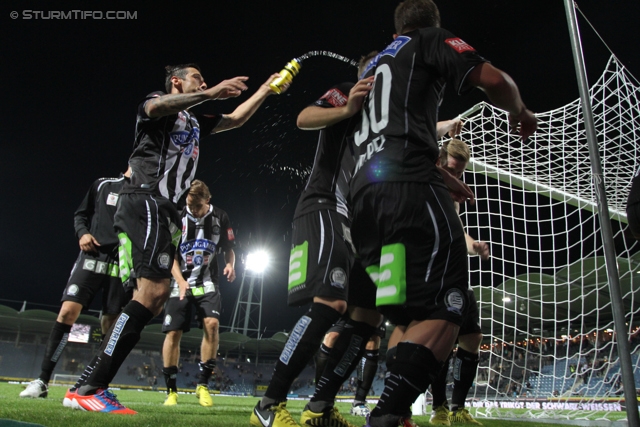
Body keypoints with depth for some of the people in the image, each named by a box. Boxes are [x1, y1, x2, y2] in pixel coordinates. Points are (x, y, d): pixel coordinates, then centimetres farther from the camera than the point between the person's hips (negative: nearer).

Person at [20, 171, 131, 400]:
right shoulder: (103, 185, 14)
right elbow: (80, 214, 16)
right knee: (67, 311, -13)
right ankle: (42, 380, -3)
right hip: (92, 256, 0)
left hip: (122, 265, 1)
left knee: (110, 325, 0)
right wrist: (82, 233, -3)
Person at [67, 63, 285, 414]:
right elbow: (155, 107, -19)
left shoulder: (194, 122, 32)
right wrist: (210, 94, -26)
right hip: (146, 202, -9)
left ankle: (86, 385, 6)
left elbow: (236, 119, 37)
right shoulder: (158, 100, 7)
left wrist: (266, 90, 32)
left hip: (162, 211, 10)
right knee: (152, 292, -22)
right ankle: (91, 389, -19)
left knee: (155, 297, 3)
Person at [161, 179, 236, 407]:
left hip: (207, 283, 0)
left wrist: (230, 264, -14)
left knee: (212, 324, -19)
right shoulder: (178, 218, -5)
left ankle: (203, 385, -6)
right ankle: (171, 390, 10)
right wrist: (180, 281, -16)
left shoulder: (220, 218, -2)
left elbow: (229, 249, 8)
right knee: (173, 332, -4)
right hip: (180, 282, 0)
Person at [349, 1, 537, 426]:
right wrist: (521, 112, 19)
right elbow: (493, 79, -4)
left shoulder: (376, 62, 34)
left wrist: (448, 181, 47)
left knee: (409, 314, 12)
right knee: (446, 310, -11)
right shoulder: (431, 39, 13)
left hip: (365, 194, 8)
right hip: (410, 188, -8)